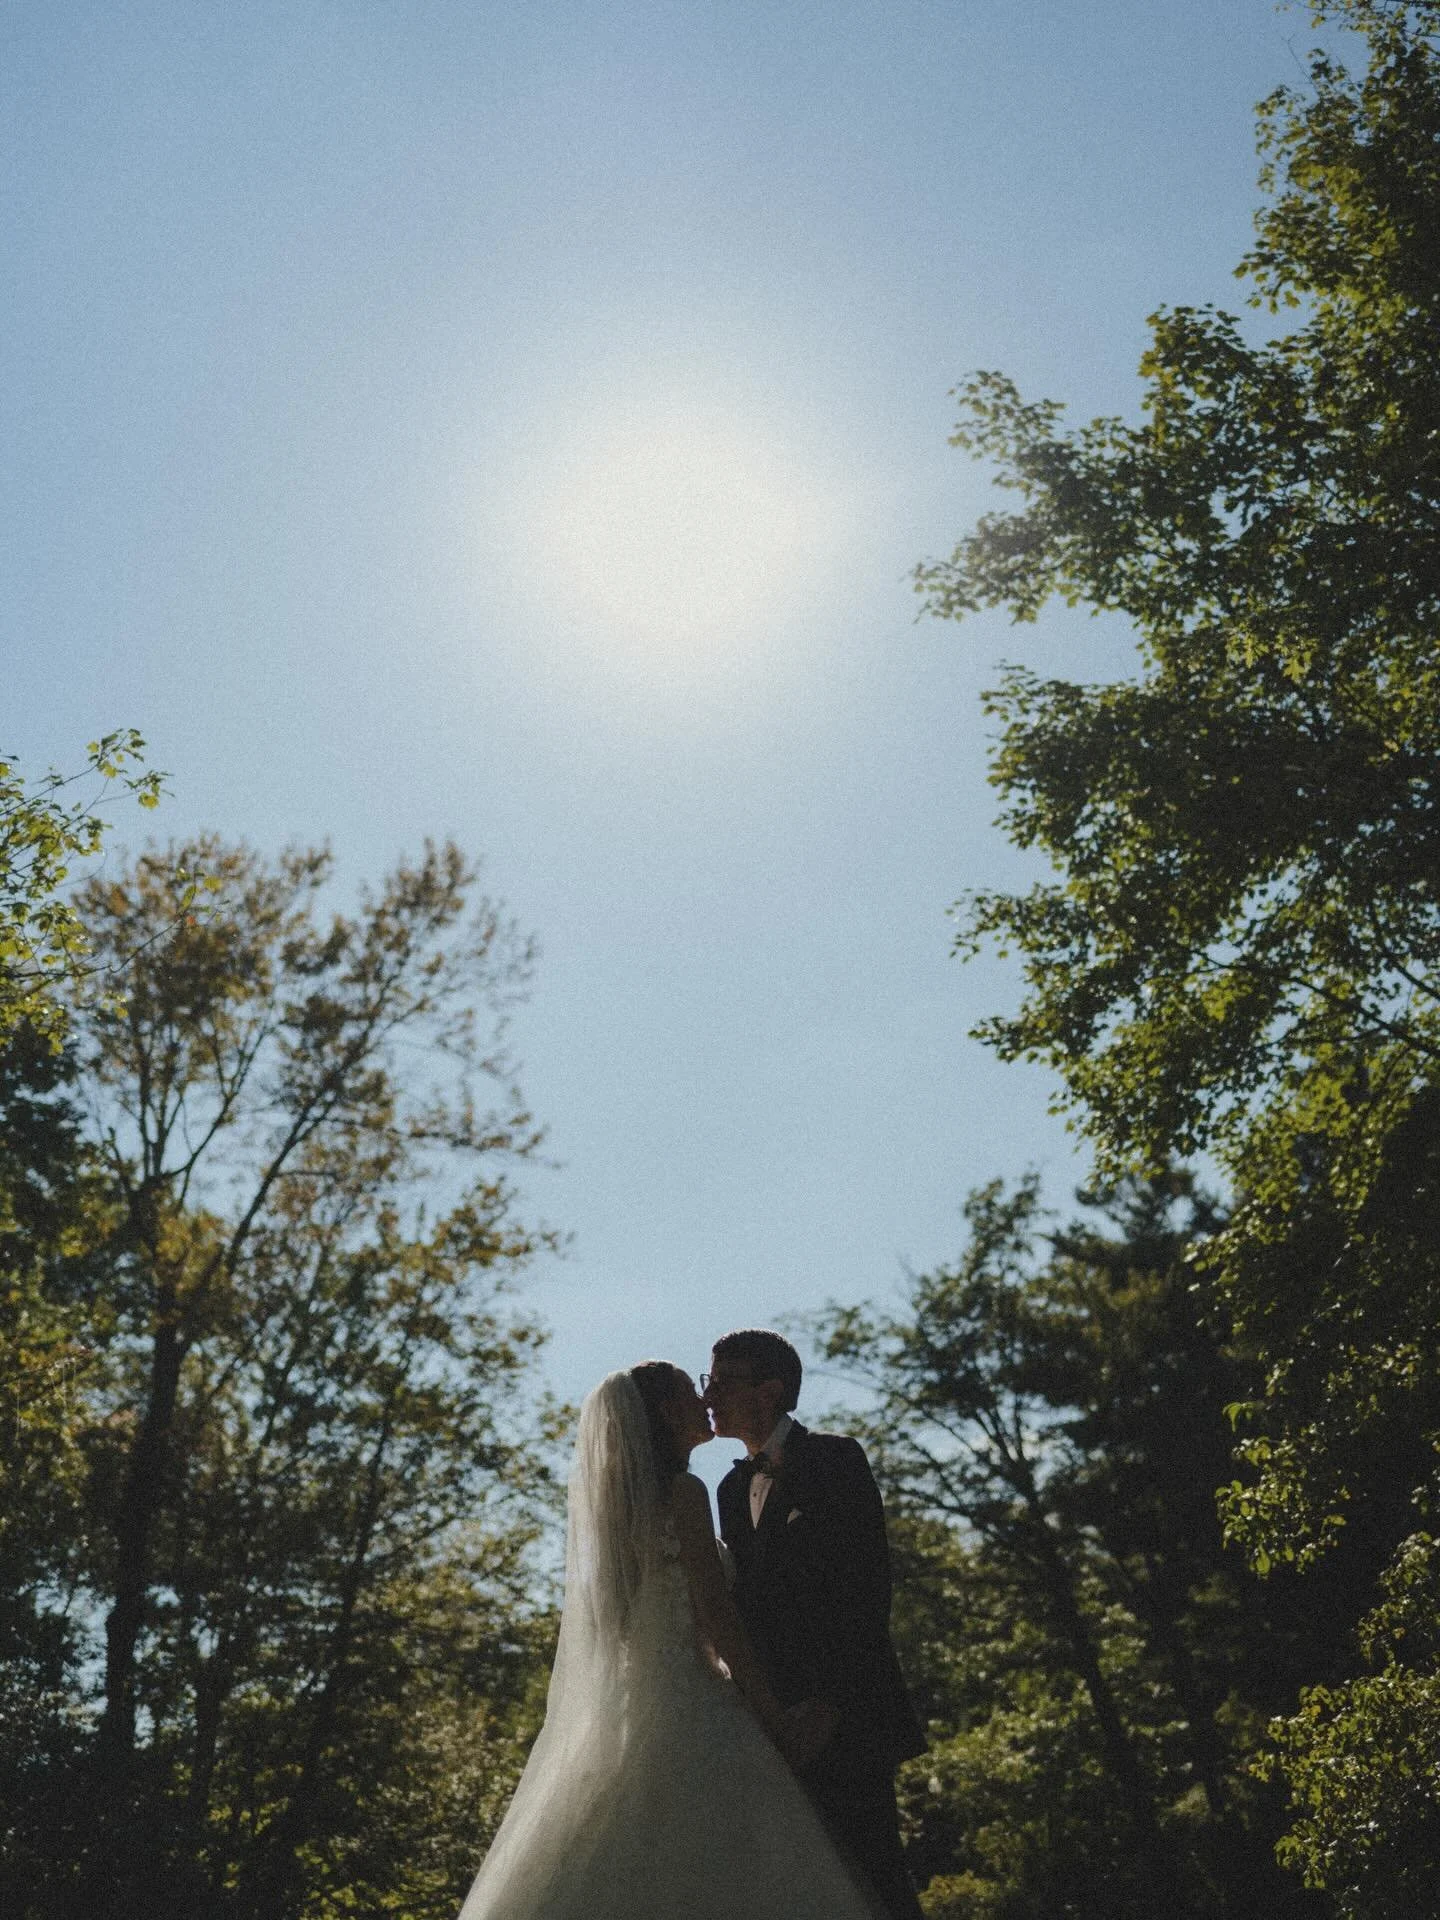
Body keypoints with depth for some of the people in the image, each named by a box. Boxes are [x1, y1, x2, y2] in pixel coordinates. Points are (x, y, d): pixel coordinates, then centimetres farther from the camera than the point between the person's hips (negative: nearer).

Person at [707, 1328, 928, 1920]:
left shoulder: (835, 1459, -4)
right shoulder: (734, 1487, 17)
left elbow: (867, 1587, -12)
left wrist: (829, 1704, -19)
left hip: (840, 1717, -6)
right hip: (778, 1726, 6)